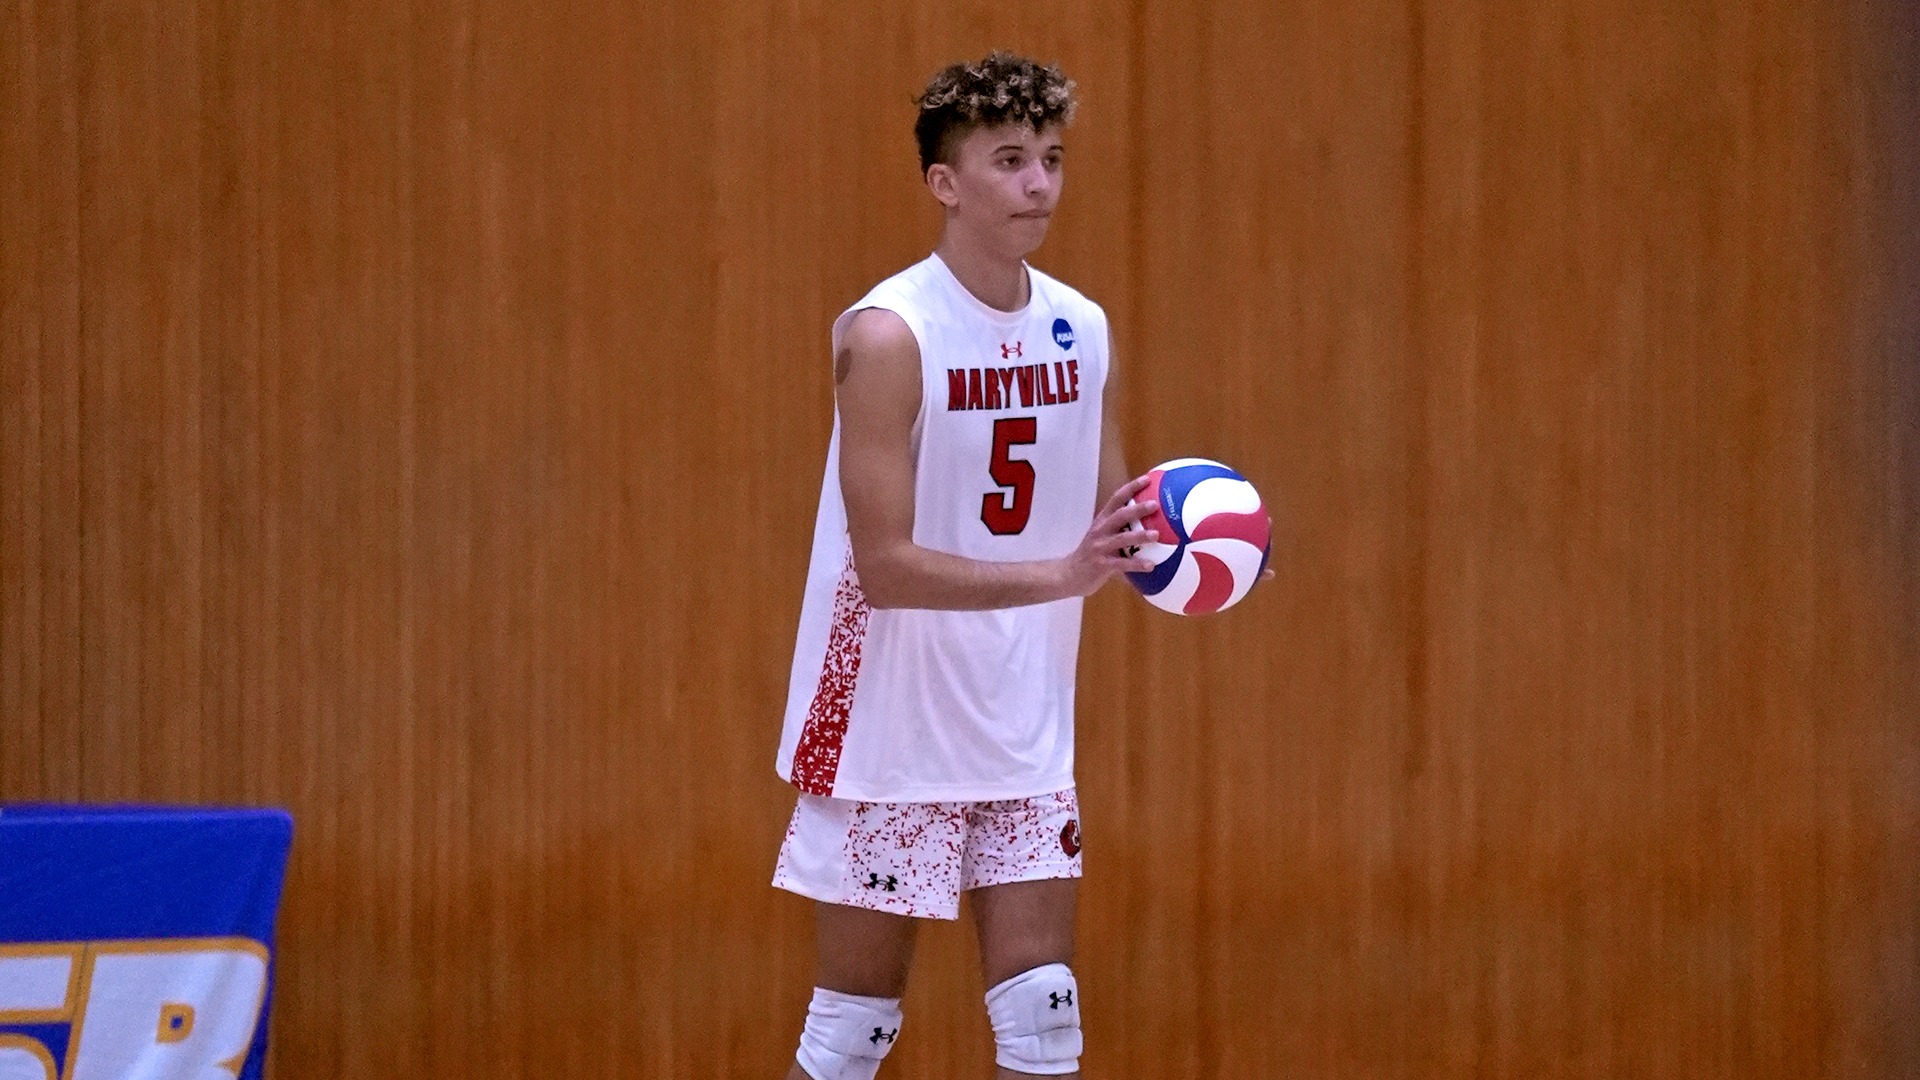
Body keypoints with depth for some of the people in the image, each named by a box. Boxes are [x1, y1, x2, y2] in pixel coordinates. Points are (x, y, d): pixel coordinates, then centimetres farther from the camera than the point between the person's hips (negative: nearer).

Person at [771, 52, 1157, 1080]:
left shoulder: (1080, 329, 4)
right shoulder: (887, 334, -16)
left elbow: (1108, 520, 13)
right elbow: (886, 564, -21)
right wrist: (1062, 574, -30)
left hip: (1025, 740, 6)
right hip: (890, 734, -6)